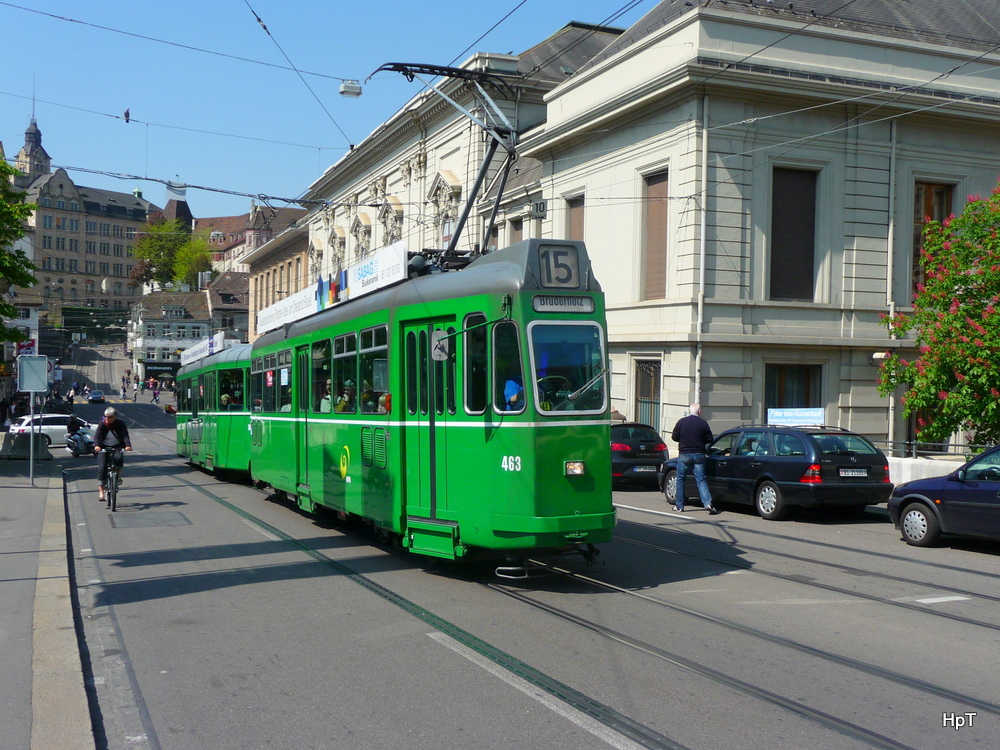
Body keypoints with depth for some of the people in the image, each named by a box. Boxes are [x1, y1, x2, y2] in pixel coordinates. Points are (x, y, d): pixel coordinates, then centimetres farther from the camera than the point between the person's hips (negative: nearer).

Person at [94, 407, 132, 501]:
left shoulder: (120, 424, -9)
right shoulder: (102, 424, -9)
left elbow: (125, 436, -21)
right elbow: (97, 436, -20)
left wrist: (128, 445, -41)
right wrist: (97, 445, -40)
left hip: (117, 447, 0)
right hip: (104, 448, 0)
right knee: (102, 468, -14)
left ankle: (118, 476, -1)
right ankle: (101, 491, -13)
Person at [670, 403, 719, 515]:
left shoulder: (681, 422, -2)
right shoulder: (703, 423, -1)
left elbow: (674, 437, 1)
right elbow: (709, 439, 2)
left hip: (684, 455, 0)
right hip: (699, 455, 1)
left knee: (680, 480, 11)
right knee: (701, 480, 1)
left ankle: (679, 506, 13)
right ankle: (708, 503, -14)